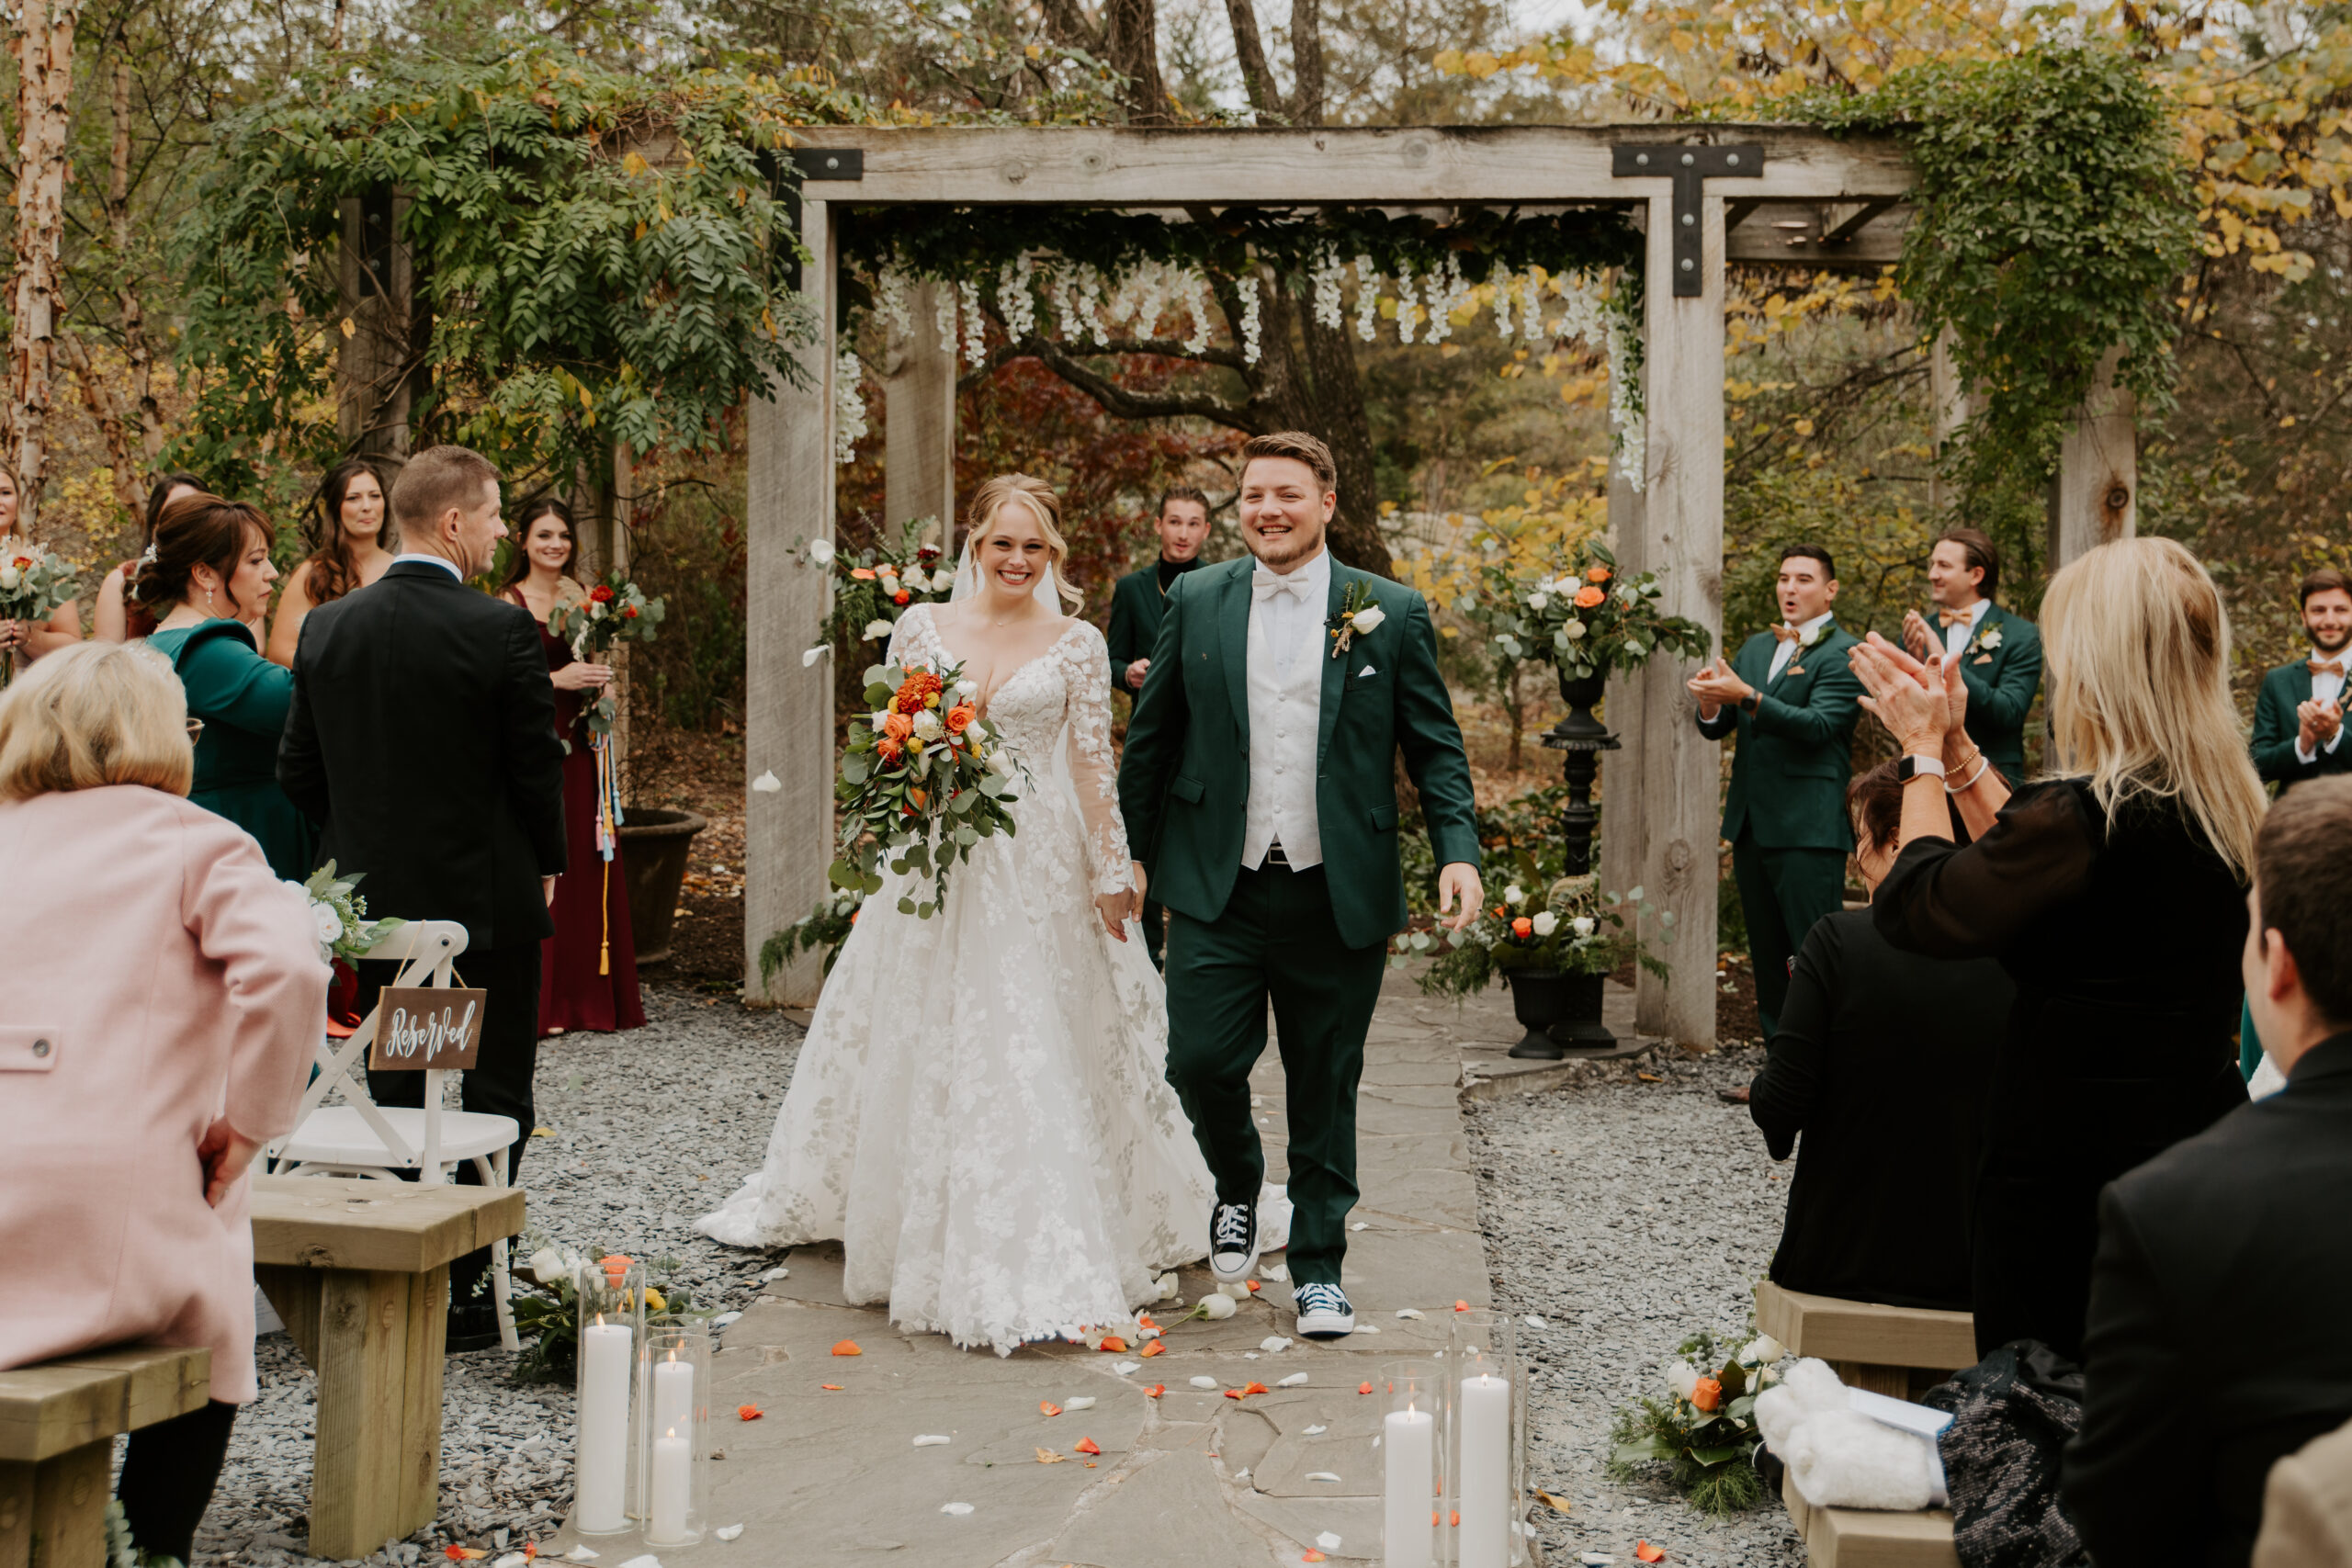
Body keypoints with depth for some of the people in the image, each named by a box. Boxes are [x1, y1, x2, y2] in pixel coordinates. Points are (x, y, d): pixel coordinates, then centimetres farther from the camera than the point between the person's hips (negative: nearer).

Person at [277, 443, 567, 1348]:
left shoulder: (326, 628, 0)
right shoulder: (501, 630, -14)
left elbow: (298, 770, 5)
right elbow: (538, 765, -9)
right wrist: (544, 864, 7)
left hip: (374, 902, 5)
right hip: (487, 898, -4)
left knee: (396, 1097, 15)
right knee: (489, 1102, 6)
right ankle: (464, 1291, 8)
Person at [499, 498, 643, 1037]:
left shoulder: (584, 599, 13)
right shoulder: (509, 603, -3)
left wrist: (599, 682, 2)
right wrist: (557, 679, -18)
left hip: (580, 745, 5)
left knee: (588, 865, 5)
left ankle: (592, 996, 12)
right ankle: (537, 1003, -1)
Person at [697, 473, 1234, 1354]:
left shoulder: (1078, 647, 1)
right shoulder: (923, 626, 5)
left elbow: (1093, 768, 0)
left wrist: (1112, 874, -4)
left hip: (1041, 868, -2)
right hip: (940, 861, 2)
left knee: (1040, 1050, -2)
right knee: (926, 1049, 7)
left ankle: (1044, 1265, 5)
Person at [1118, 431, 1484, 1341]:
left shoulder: (1392, 614, 2)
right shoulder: (1196, 601, 5)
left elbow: (1435, 746, 3)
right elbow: (1152, 736, 11)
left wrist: (1458, 850, -11)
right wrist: (1130, 850, 11)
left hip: (1339, 897, 0)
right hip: (1217, 890, 1)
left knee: (1325, 1088, 7)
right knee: (1200, 1061, -7)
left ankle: (1319, 1266, 23)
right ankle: (1237, 1188, 26)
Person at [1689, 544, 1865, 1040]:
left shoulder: (1844, 655, -5)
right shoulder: (1755, 648, 18)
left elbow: (1817, 725, -19)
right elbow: (1718, 729, 15)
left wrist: (1745, 696, -26)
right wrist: (1711, 703, -9)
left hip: (1808, 830, -8)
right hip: (1751, 825, 8)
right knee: (1767, 954, 13)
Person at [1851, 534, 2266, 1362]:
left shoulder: (2090, 813, -23)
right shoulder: (2229, 804, 3)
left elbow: (1913, 908, -13)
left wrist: (1925, 755, 0)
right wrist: (1957, 748, 18)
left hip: (2070, 1177, -8)